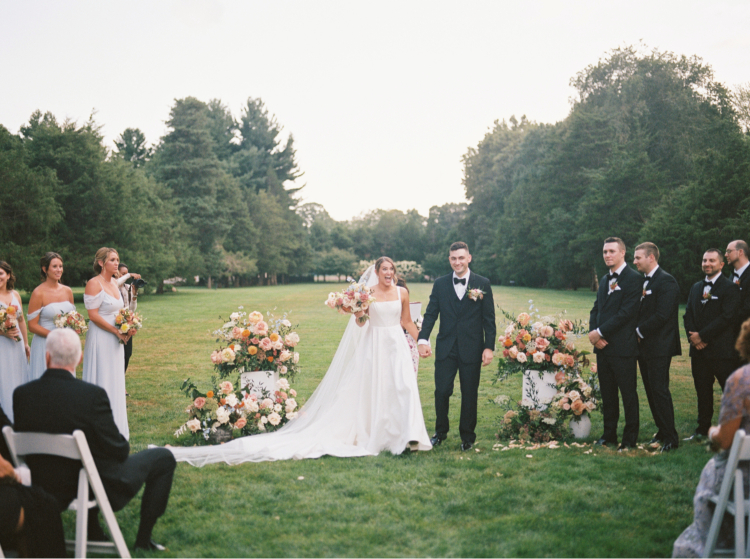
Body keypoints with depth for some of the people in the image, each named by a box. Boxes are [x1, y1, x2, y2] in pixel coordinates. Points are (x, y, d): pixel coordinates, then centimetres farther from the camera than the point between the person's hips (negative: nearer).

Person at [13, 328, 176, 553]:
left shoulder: (21, 394, -12)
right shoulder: (92, 395, -26)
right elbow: (119, 450, -19)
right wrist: (123, 445, 5)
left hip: (48, 490, 6)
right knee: (163, 458, 15)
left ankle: (93, 531, 40)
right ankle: (144, 538, 20)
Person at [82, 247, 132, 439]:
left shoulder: (114, 284, 13)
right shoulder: (94, 284, -12)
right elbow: (93, 315, -17)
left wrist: (127, 328, 3)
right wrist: (117, 331, -16)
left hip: (116, 341, 8)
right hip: (101, 340, -8)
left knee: (115, 383, 11)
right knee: (102, 382, -3)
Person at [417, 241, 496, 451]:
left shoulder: (483, 284, 1)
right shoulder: (440, 284, 5)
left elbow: (489, 318, 0)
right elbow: (430, 314, 3)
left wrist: (489, 347, -6)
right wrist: (423, 339, -11)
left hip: (472, 349, -1)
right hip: (446, 348, 1)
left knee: (469, 394, 6)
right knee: (441, 391, 1)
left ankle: (467, 436, 22)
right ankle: (440, 431, 22)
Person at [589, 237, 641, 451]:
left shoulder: (633, 279, -8)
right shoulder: (604, 280, 18)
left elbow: (627, 312, -16)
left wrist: (600, 332, -15)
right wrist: (593, 332, -3)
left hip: (623, 347, -7)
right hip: (603, 346, 8)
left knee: (628, 393, 0)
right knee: (607, 393, 13)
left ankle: (630, 438, 7)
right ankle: (609, 434, 21)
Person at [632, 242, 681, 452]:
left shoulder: (666, 282, -12)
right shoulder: (644, 281, 16)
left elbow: (662, 315, -19)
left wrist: (639, 331, -12)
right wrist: (638, 332, 2)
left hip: (659, 348, -9)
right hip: (644, 346, 9)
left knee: (660, 391, -8)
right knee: (651, 392, 12)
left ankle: (671, 438, -2)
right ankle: (662, 431, 21)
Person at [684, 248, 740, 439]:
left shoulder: (730, 288, -4)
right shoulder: (696, 288, 18)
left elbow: (727, 317, -13)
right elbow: (688, 315, 14)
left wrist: (702, 336, -14)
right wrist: (693, 337, -4)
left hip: (722, 351, -6)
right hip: (699, 350, 6)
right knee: (702, 391, 11)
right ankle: (703, 429, 18)